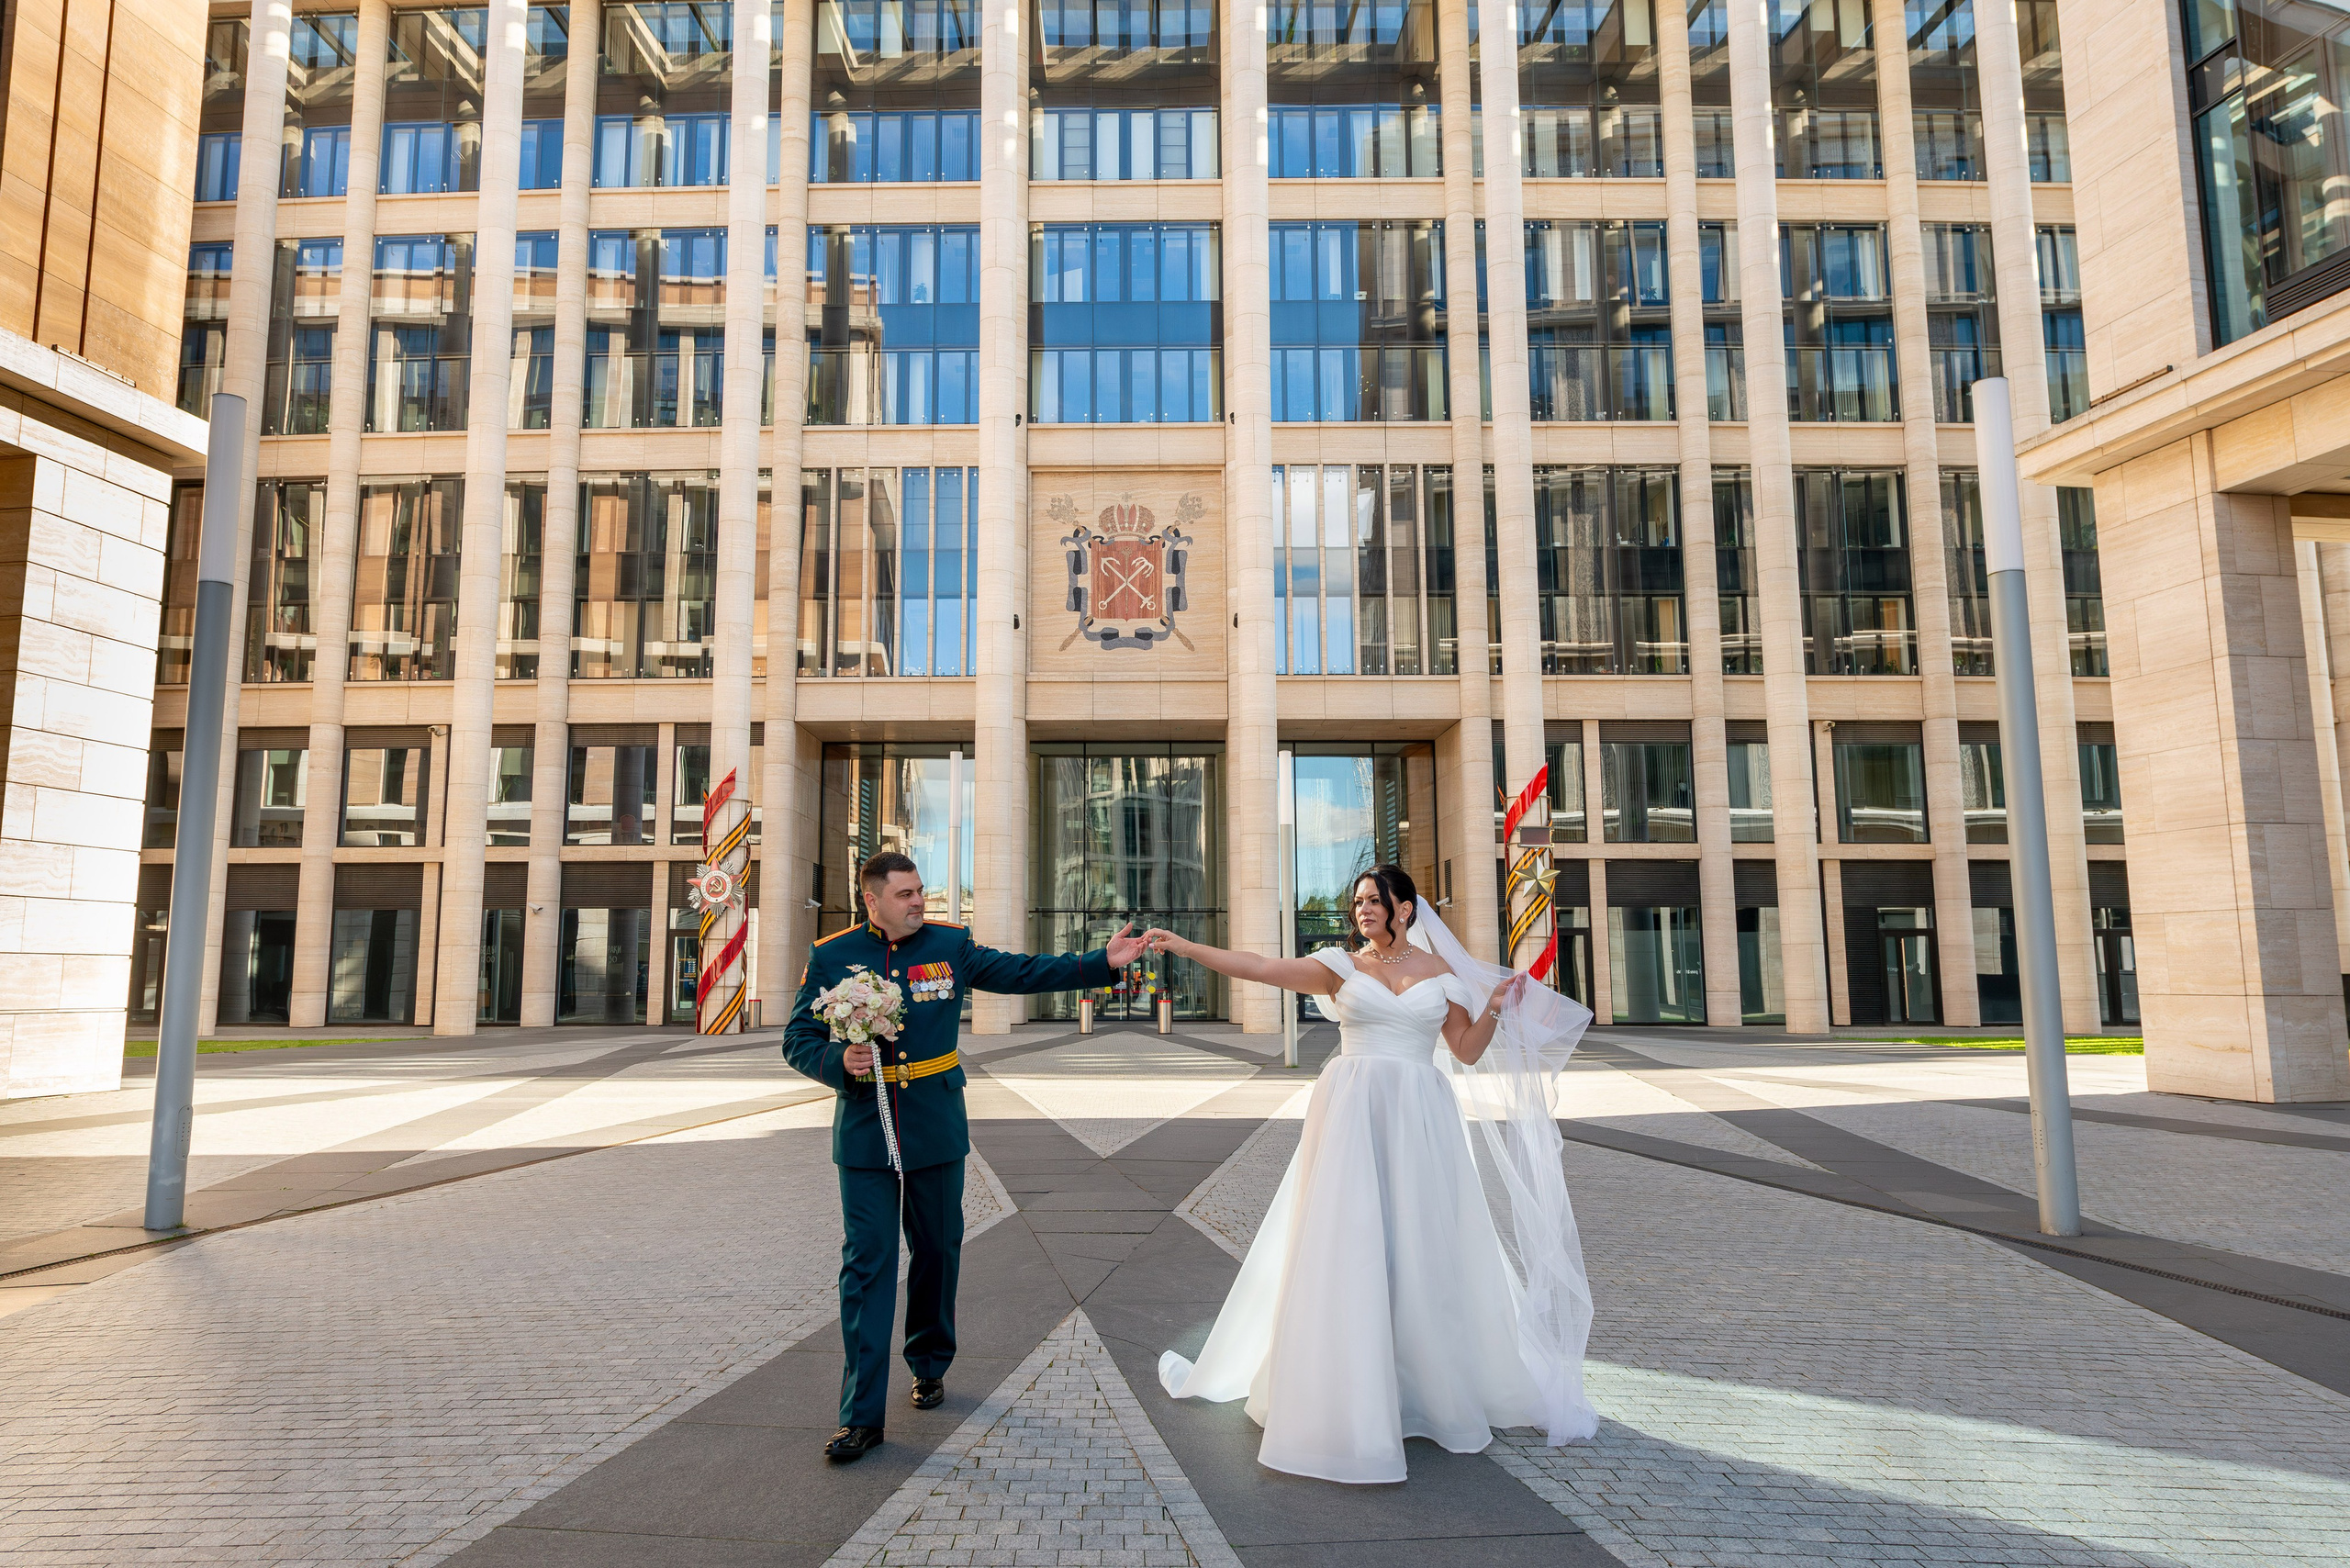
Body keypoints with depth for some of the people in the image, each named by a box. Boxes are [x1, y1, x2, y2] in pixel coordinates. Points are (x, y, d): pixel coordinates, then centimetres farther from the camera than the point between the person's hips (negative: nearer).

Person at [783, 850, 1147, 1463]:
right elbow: (798, 1040, 3)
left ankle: (929, 1366, 36)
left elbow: (1023, 972, 4)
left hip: (937, 1130, 2)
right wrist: (839, 1061, -18)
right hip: (865, 1131, -1)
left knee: (938, 1252, 13)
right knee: (867, 1264, -3)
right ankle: (862, 1416, 3)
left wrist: (1102, 961, -3)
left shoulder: (950, 945, 1)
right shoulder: (831, 957, -1)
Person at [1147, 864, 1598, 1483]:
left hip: (1421, 1120, 1)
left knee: (1421, 1250, 6)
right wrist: (1183, 946, -13)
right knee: (1346, 1244, -2)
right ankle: (1344, 1389, 11)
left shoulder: (1441, 970, 8)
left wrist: (1495, 1011, -3)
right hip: (1352, 1113, -1)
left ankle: (1432, 1382, 24)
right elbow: (1259, 968, -7)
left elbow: (1468, 1052, 13)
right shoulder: (1341, 965, 3)